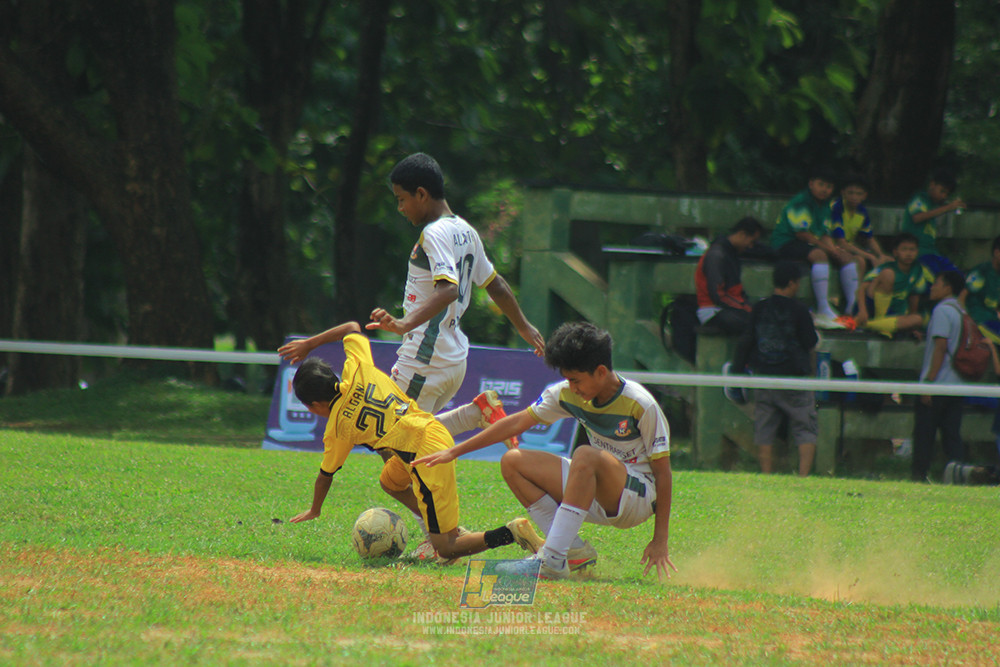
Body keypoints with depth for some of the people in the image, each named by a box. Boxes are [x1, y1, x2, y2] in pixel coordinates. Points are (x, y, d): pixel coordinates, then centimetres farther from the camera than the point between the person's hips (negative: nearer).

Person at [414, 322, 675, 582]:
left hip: (639, 497, -7)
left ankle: (553, 560, -38)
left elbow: (663, 473, -16)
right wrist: (454, 452, 0)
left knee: (585, 456, -36)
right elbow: (518, 422, 2)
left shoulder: (641, 405, -20)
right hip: (598, 497, 7)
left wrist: (660, 541, -17)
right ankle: (574, 551, -9)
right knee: (513, 462, -5)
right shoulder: (567, 394, -3)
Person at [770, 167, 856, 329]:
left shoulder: (824, 205, 14)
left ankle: (854, 308, -5)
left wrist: (833, 249, -9)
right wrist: (828, 248, -17)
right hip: (786, 243, -9)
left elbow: (824, 234, 13)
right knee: (819, 255, -36)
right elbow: (802, 234, -19)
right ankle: (823, 313, -41)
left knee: (846, 257, -2)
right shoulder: (800, 202, -15)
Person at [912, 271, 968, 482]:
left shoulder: (942, 310, -11)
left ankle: (918, 475, 0)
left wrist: (929, 382, -17)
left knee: (923, 433, -1)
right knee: (952, 435, 6)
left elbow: (941, 346, -17)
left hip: (938, 384, -8)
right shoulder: (962, 312, 15)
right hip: (957, 385, 8)